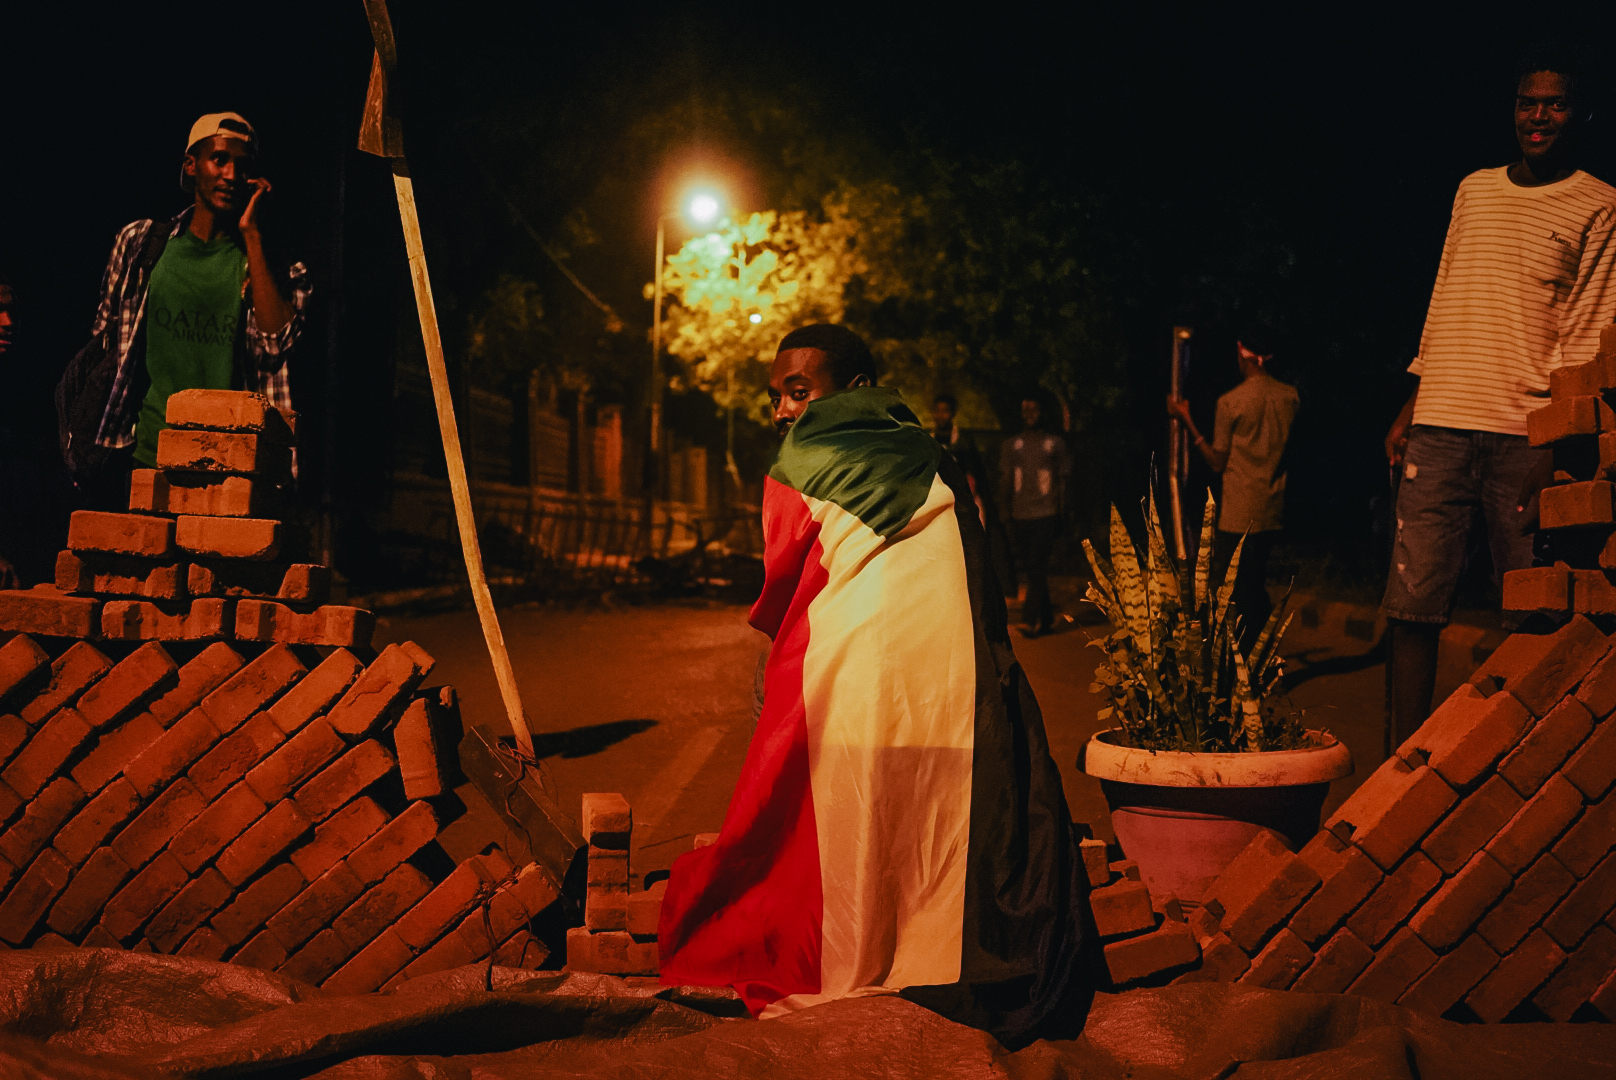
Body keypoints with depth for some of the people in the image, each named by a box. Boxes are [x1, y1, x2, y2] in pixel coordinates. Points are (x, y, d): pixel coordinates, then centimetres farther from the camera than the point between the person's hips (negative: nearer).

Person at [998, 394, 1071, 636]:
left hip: (1045, 515, -4)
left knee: (1037, 567, -13)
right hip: (1020, 516, 4)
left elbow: (1063, 480, 6)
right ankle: (1047, 618, 18)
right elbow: (1004, 482, 13)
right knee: (1031, 570, 7)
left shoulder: (1055, 443, 6)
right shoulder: (1011, 446, 13)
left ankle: (1030, 619, -17)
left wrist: (1060, 515, 0)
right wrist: (1008, 515, 6)